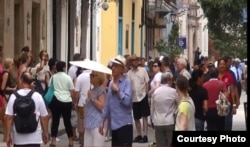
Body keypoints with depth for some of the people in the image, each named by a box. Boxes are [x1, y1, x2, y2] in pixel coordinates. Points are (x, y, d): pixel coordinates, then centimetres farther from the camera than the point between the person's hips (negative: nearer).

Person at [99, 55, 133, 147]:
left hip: (124, 124, -7)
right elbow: (107, 104, 17)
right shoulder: (111, 83, 12)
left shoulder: (127, 82, -8)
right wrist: (102, 122, 17)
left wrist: (117, 90, -14)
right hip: (114, 125, 7)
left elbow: (127, 101, -21)